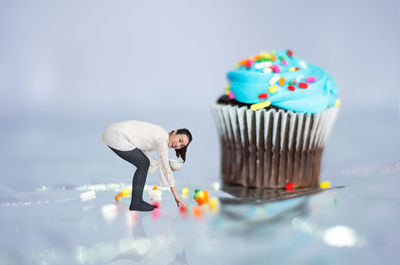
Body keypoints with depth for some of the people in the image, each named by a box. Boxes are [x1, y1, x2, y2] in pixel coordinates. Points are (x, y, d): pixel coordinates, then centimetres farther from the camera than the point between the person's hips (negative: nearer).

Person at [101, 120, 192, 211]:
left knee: (144, 164, 9)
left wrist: (166, 166, 11)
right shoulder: (162, 139, -15)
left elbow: (143, 154, 16)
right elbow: (165, 169, -17)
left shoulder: (160, 135, 11)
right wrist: (175, 195, -14)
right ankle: (136, 204, 1)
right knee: (143, 164, -5)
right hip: (116, 136, -9)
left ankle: (137, 201, 15)